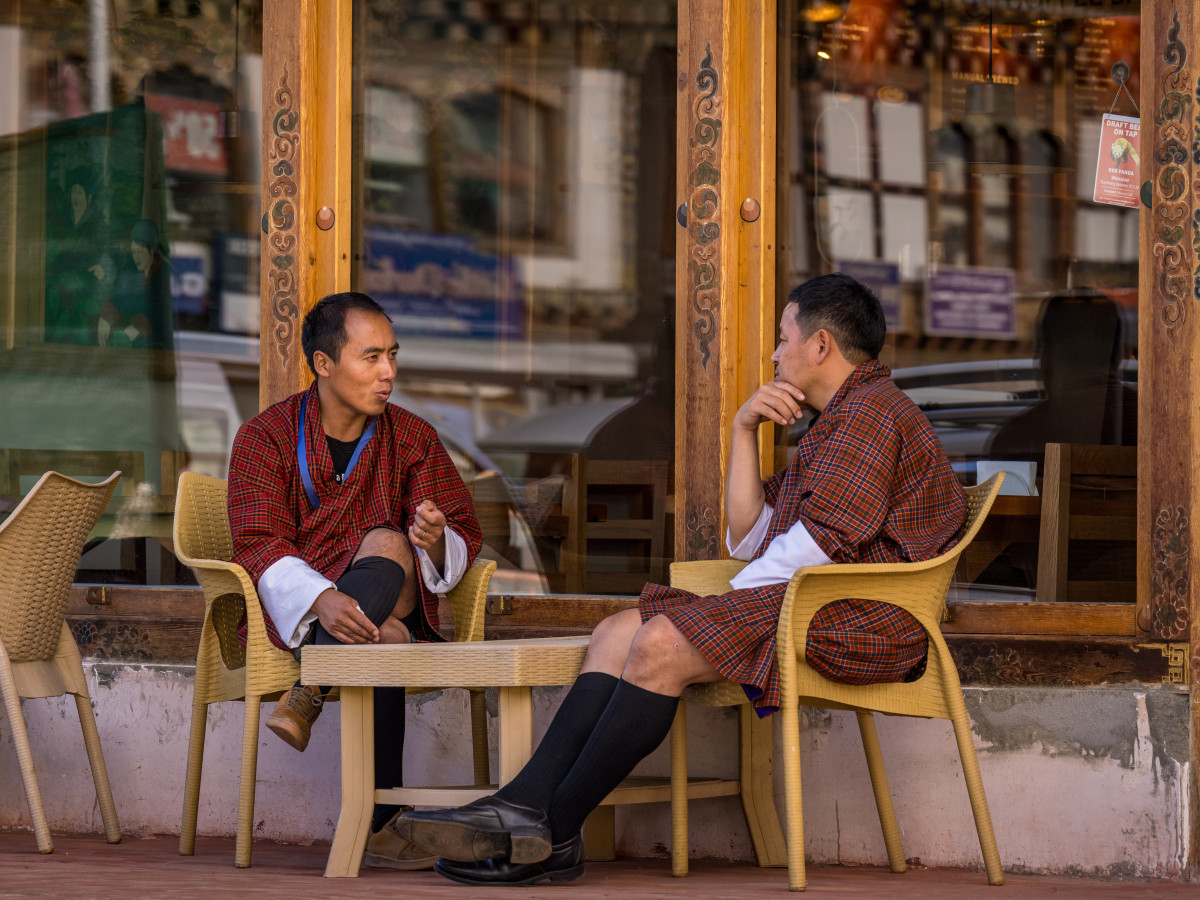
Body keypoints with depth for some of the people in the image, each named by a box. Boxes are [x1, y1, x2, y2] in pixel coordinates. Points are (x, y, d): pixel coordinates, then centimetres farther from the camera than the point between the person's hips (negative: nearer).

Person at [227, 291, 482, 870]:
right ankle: (379, 826, -37)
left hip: (395, 600, 2)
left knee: (387, 546, -34)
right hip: (292, 613, -2)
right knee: (384, 639, -35)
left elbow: (464, 538, 3)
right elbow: (259, 546, -13)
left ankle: (309, 694, -32)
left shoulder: (412, 438, 7)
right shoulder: (265, 437, -1)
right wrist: (323, 600, -33)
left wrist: (435, 539, -24)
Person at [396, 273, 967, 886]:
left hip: (856, 621, -10)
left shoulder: (872, 410, -6)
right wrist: (743, 431, 14)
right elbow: (748, 541, 23)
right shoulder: (835, 426, 29)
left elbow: (818, 547, -17)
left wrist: (729, 603, -7)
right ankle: (523, 807, -19)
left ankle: (552, 835, -22)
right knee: (619, 633, -3)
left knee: (662, 644, -25)